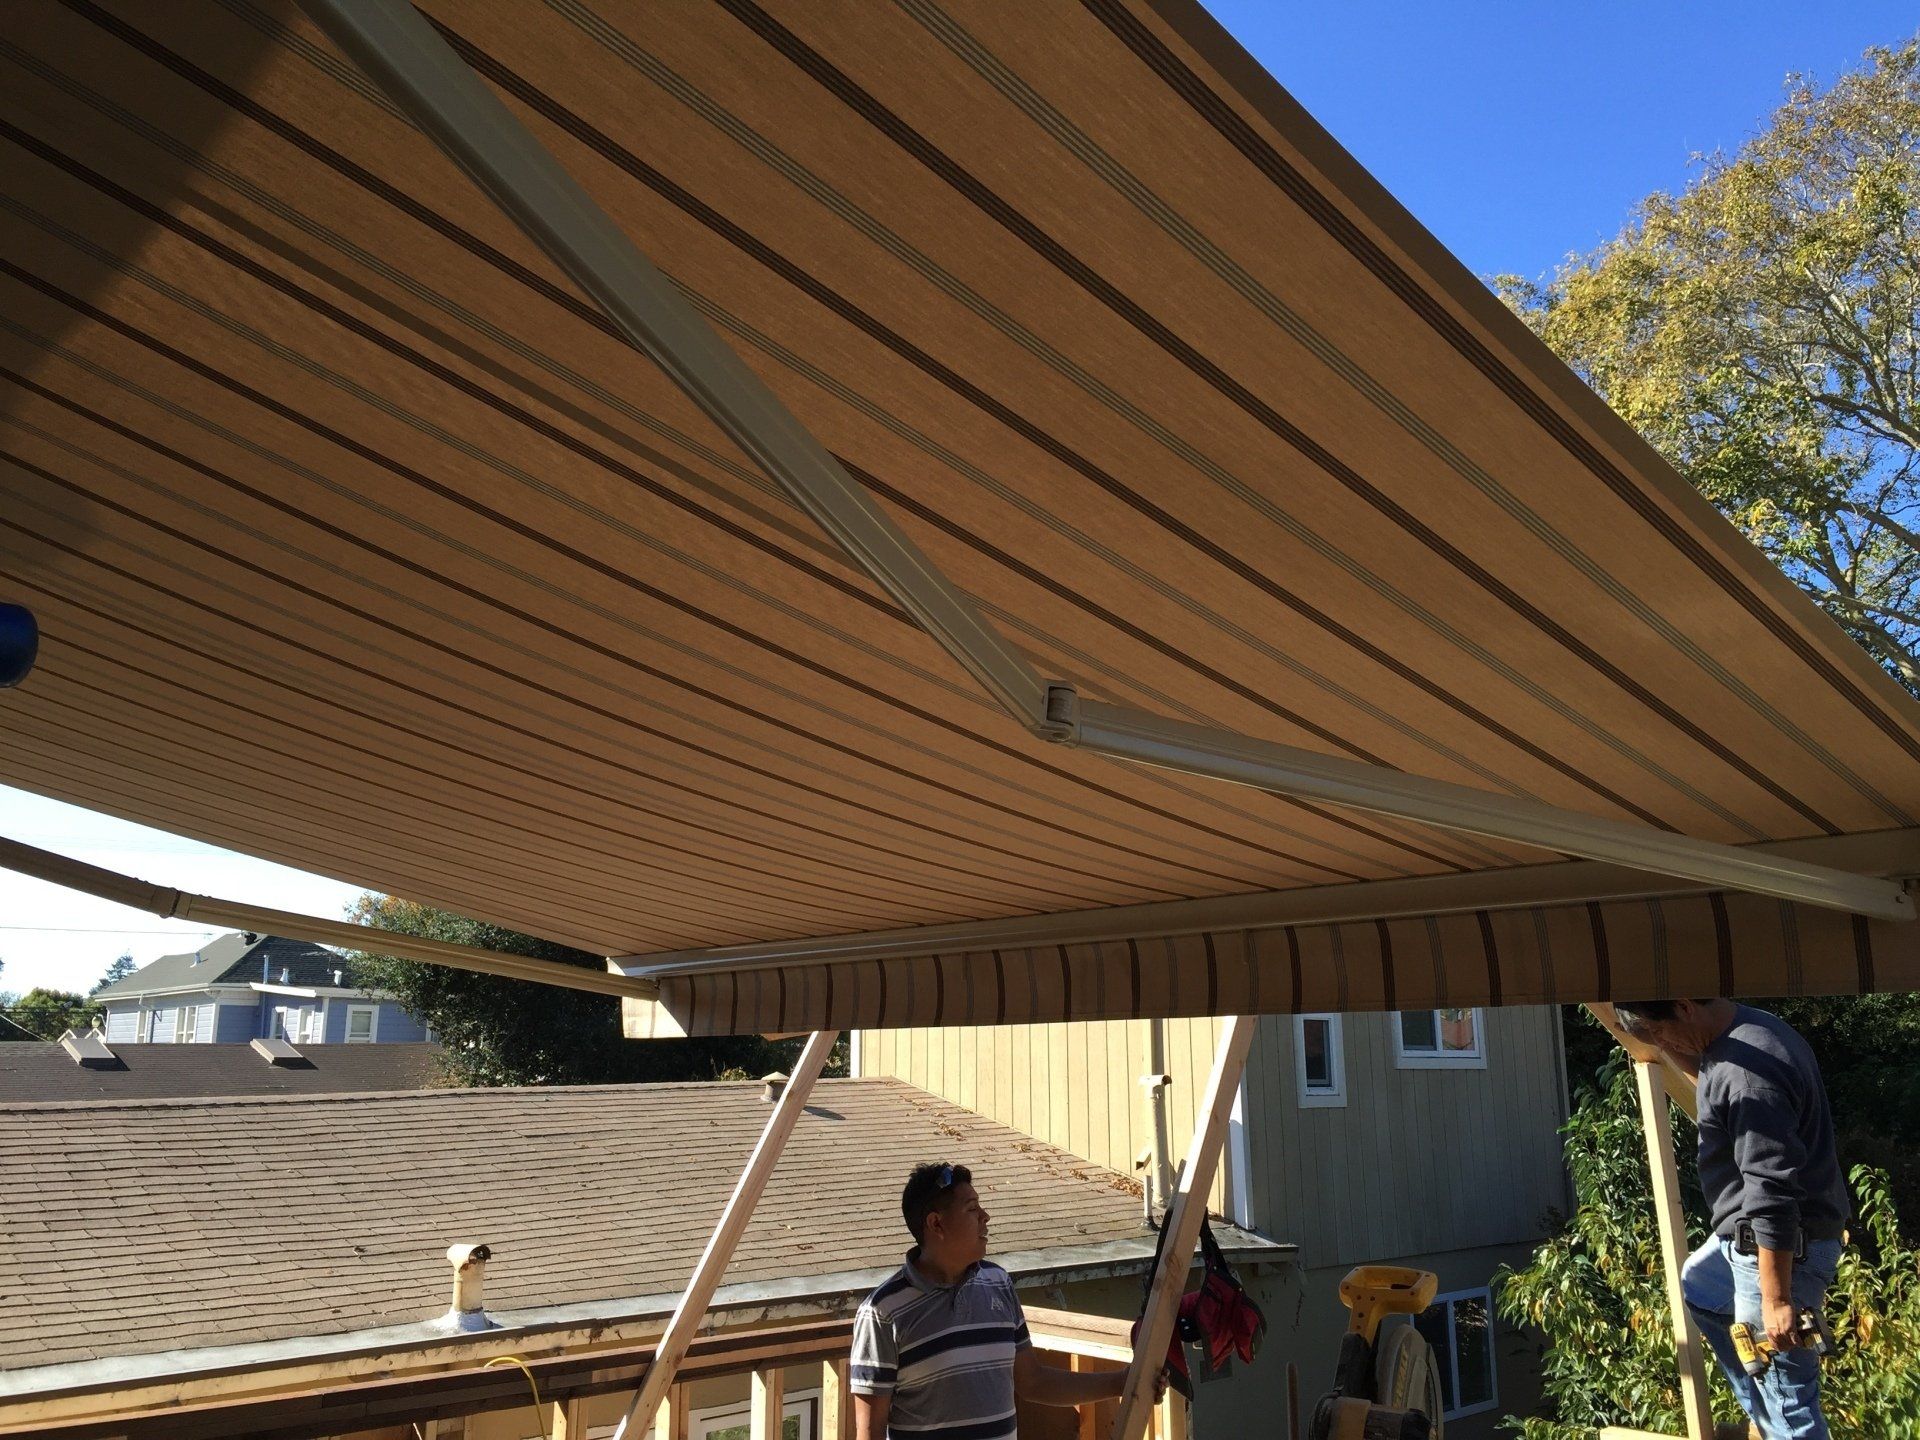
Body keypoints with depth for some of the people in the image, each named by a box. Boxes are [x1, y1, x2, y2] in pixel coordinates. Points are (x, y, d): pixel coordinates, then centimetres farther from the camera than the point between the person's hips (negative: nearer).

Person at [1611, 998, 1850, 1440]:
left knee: (1783, 1385, -1)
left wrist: (1776, 1300, -24)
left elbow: (1773, 1197, -28)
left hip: (1786, 1248, -11)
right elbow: (1706, 1074, 28)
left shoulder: (1748, 1074, -29)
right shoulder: (1748, 1031, 2)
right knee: (1696, 1290, 29)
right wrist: (1670, 1049, 14)